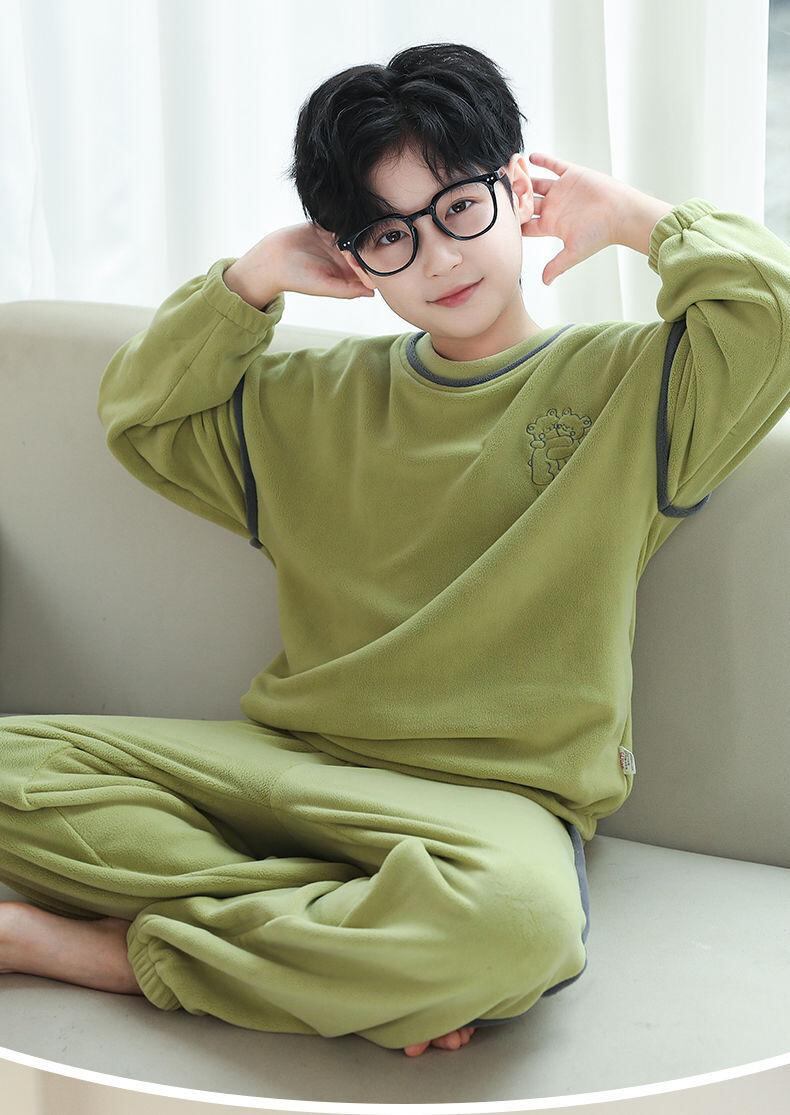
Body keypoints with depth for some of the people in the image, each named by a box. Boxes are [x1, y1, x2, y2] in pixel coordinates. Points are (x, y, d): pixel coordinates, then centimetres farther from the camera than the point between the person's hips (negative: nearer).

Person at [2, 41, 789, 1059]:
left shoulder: (628, 382, 3)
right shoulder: (313, 400, 16)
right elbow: (136, 411, 24)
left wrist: (631, 218, 1)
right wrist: (254, 278, 11)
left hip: (493, 797, -4)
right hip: (288, 762, 5)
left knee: (514, 914, -41)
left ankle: (112, 948, -21)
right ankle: (360, 946, -21)